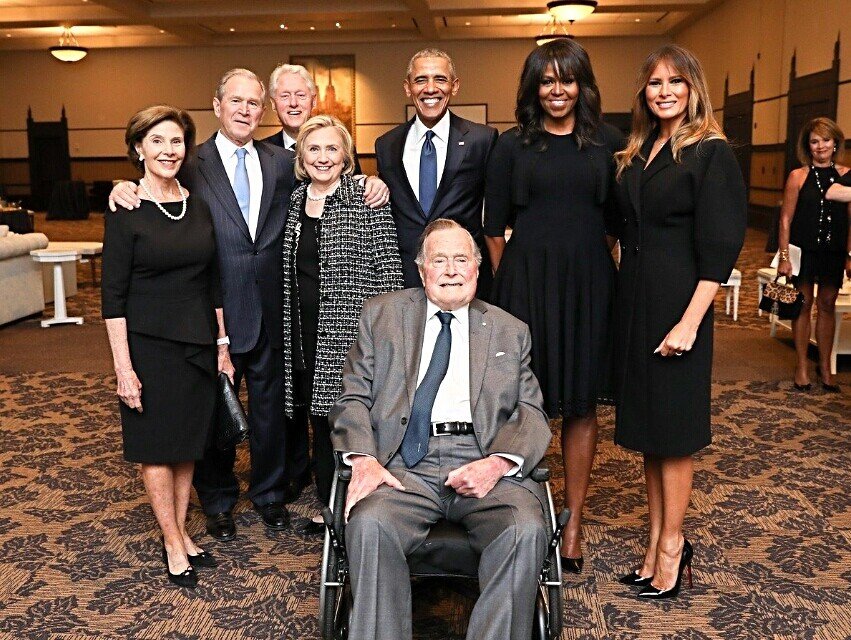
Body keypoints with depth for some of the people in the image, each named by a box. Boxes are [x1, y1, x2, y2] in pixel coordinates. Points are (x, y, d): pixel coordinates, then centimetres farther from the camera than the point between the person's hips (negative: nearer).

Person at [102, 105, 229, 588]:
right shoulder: (125, 210, -9)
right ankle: (173, 544, 20)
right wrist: (123, 366, -14)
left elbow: (214, 282, 10)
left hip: (198, 343, 5)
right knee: (157, 445, 7)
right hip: (149, 344, -4)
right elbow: (113, 294, -10)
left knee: (190, 441, 13)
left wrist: (223, 344, 8)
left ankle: (181, 532, 28)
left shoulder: (199, 205, 5)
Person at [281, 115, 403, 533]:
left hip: (351, 333, -5)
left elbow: (389, 271, -8)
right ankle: (328, 507, 29)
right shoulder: (294, 201, 11)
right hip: (305, 334, 6)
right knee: (320, 419, 14)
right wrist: (289, 332, 13)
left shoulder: (368, 201, -6)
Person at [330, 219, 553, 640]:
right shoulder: (381, 314, 17)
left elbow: (530, 413, 12)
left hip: (485, 464, 1)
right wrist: (363, 459, -9)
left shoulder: (510, 331, 20)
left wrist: (499, 463, -10)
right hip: (405, 464, 0)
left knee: (526, 531, -28)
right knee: (369, 524, -31)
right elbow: (353, 399, 11)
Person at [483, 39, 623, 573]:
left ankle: (574, 522, 18)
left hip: (588, 284, 1)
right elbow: (495, 226, 6)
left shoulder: (608, 142, 6)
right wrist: (510, 282, 5)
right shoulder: (513, 146, 5)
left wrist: (609, 268, 4)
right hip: (526, 283, -1)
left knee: (581, 405, 6)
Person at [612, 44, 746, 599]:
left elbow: (720, 248, -14)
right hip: (634, 300, 7)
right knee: (648, 425, 12)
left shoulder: (712, 153, -8)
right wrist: (625, 286, 8)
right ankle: (657, 540, 23)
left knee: (671, 429, 1)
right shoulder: (637, 153, 12)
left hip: (677, 303, -7)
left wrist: (689, 322, -20)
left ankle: (672, 545, 15)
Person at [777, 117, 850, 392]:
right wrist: (784, 257, -9)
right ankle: (802, 366, 14)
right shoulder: (798, 176, -3)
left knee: (827, 306, 9)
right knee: (804, 305, 4)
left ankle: (825, 366, 20)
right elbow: (786, 219, -4)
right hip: (804, 251, -2)